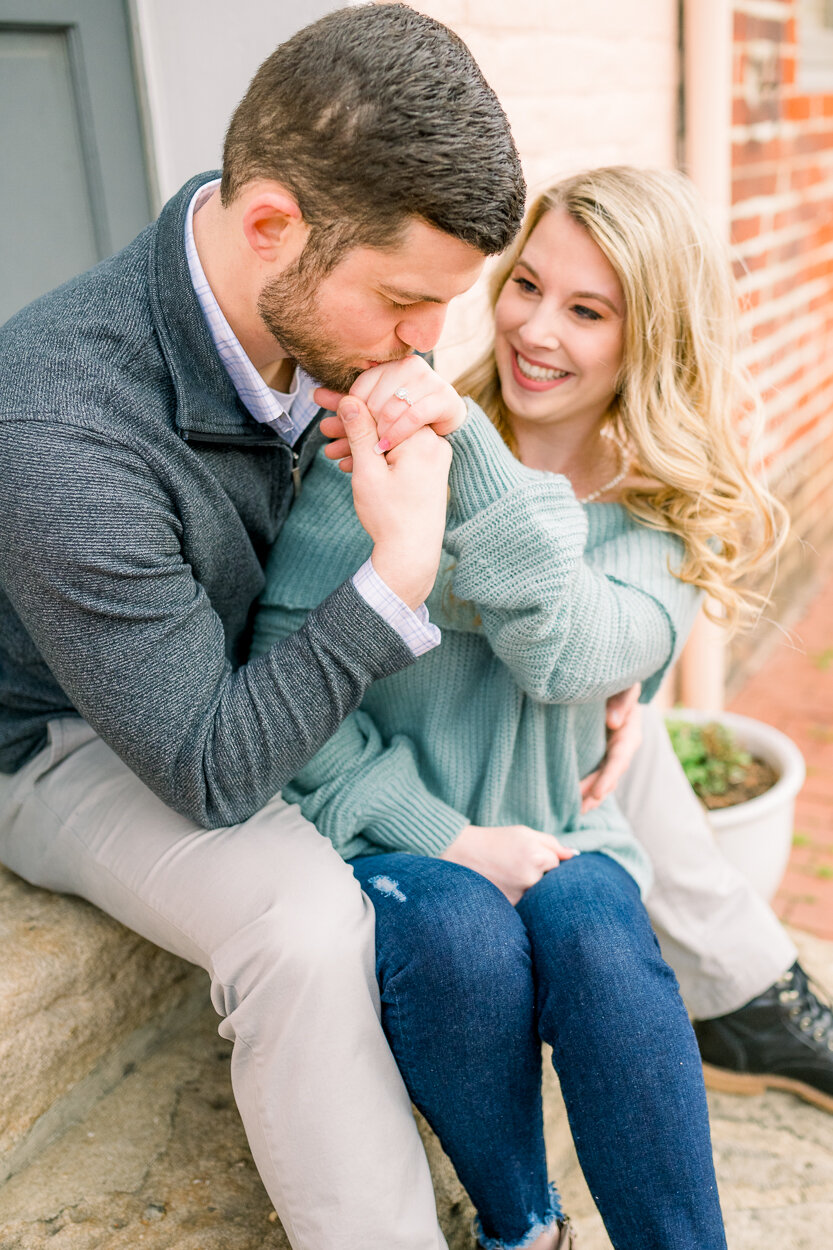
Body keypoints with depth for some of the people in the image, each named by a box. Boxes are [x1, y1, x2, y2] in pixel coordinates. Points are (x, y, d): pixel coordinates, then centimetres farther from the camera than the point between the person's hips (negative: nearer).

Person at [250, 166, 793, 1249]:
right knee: (464, 933, -31)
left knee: (589, 926, -32)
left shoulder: (671, 518, 0)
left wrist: (465, 445, -30)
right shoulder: (394, 443, -5)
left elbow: (570, 656, -22)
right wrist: (436, 832, -16)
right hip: (384, 836, 0)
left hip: (556, 840, 1)